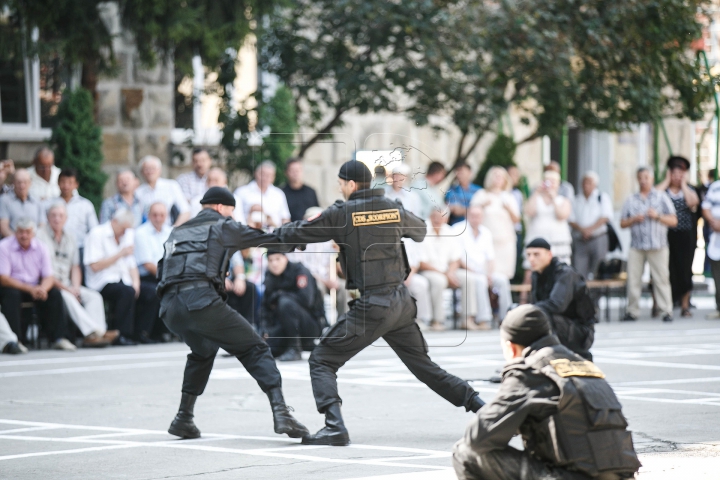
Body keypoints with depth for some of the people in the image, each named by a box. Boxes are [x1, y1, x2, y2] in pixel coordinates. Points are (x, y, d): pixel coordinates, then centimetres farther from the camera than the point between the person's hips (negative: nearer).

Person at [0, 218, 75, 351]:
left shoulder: (40, 247, 1)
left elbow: (49, 277, -2)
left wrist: (43, 288, -27)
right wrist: (29, 289, -29)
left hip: (34, 288, 4)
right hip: (13, 287, -4)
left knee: (54, 293, -21)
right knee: (12, 294, -36)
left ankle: (58, 338, -16)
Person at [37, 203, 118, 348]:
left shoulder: (70, 239, 17)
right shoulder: (40, 236, -5)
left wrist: (75, 288, -3)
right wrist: (64, 287, -14)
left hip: (66, 285, 7)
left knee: (94, 296, -15)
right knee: (67, 297, -33)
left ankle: (98, 333, -32)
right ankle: (91, 332, -41)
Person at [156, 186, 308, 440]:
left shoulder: (178, 232, 30)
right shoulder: (222, 226, 15)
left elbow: (162, 270, 28)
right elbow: (265, 238, 17)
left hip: (169, 308, 6)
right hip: (201, 301, -6)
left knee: (202, 351, 33)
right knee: (255, 350, 2)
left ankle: (183, 417, 26)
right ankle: (281, 413, -14)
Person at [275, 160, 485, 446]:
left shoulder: (342, 213, -7)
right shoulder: (393, 209, 8)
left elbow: (296, 234, -1)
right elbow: (420, 232, 28)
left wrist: (278, 232, 20)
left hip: (371, 305, -6)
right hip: (401, 302, 6)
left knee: (322, 360, 1)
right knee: (424, 366, 20)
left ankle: (335, 428, -15)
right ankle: (479, 406, 14)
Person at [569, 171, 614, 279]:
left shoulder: (603, 197, 8)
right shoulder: (576, 200, 13)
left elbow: (605, 217, -3)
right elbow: (571, 220, 7)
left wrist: (590, 229, -13)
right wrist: (581, 230, -12)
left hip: (598, 239, -2)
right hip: (580, 241, 2)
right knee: (578, 272, -9)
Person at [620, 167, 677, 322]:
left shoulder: (661, 197, 10)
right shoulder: (631, 200, 15)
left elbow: (673, 221, 5)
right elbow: (622, 223, 13)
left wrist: (657, 216, -10)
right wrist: (634, 219, -5)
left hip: (658, 247, -2)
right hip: (636, 247, 2)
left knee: (661, 279, -5)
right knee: (633, 279, -3)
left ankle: (666, 311, -3)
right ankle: (633, 311, 3)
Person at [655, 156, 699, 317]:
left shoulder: (689, 190, 11)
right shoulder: (663, 189, 8)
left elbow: (693, 201, -12)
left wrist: (683, 184, -4)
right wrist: (667, 181, -5)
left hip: (685, 237, 1)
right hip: (666, 236, -1)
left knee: (684, 270, 2)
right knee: (666, 270, -6)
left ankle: (685, 305, 10)